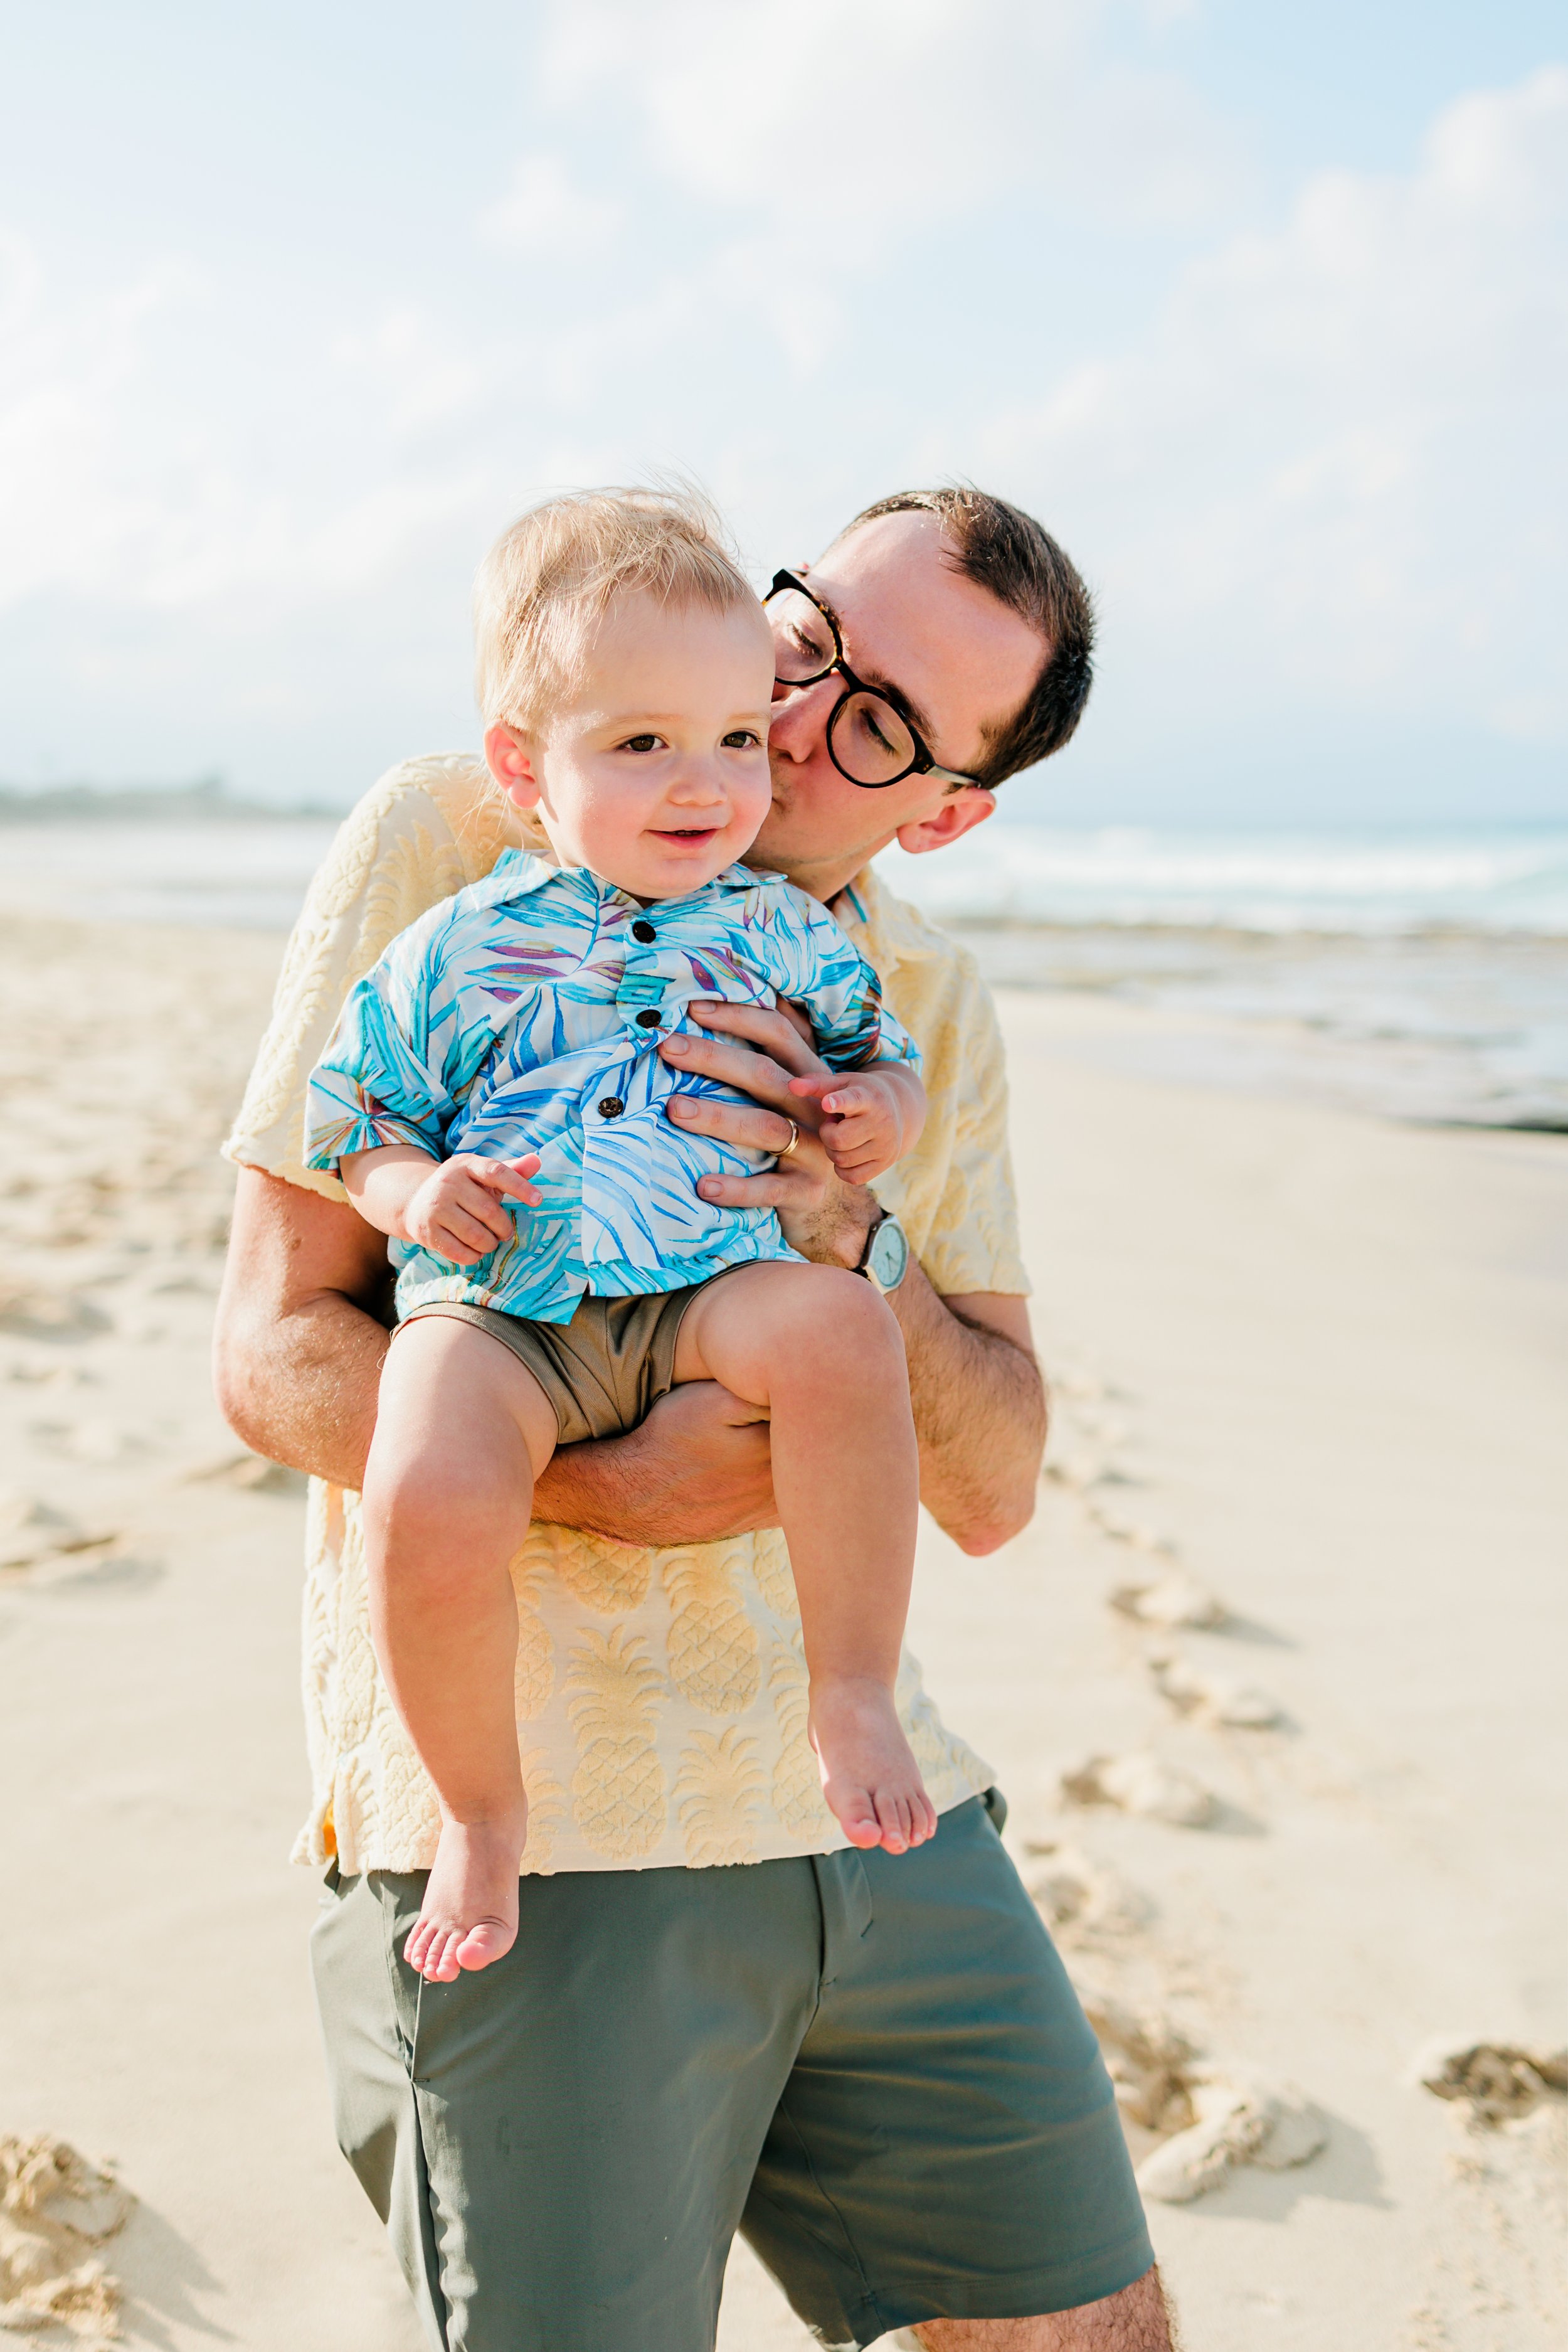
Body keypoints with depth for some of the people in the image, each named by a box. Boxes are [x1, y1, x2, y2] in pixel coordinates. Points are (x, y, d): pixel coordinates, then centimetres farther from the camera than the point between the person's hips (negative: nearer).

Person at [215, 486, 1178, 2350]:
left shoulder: (926, 1006, 8)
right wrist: (600, 1489, -26)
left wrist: (854, 1234, -15)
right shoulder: (447, 849, -6)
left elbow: (991, 1493, 3)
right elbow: (274, 1353, -10)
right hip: (527, 1817, -5)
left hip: (863, 1795, 5)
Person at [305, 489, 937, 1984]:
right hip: (493, 1307, -1)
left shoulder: (784, 934, 13)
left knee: (840, 1329, -34)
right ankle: (480, 1809, -6)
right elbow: (347, 1116, 14)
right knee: (431, 1500, -33)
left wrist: (885, 1109, 0)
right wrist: (413, 1189, -8)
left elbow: (881, 1054, 24)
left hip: (709, 1290, 1)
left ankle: (853, 1697, -19)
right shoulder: (458, 951, 8)